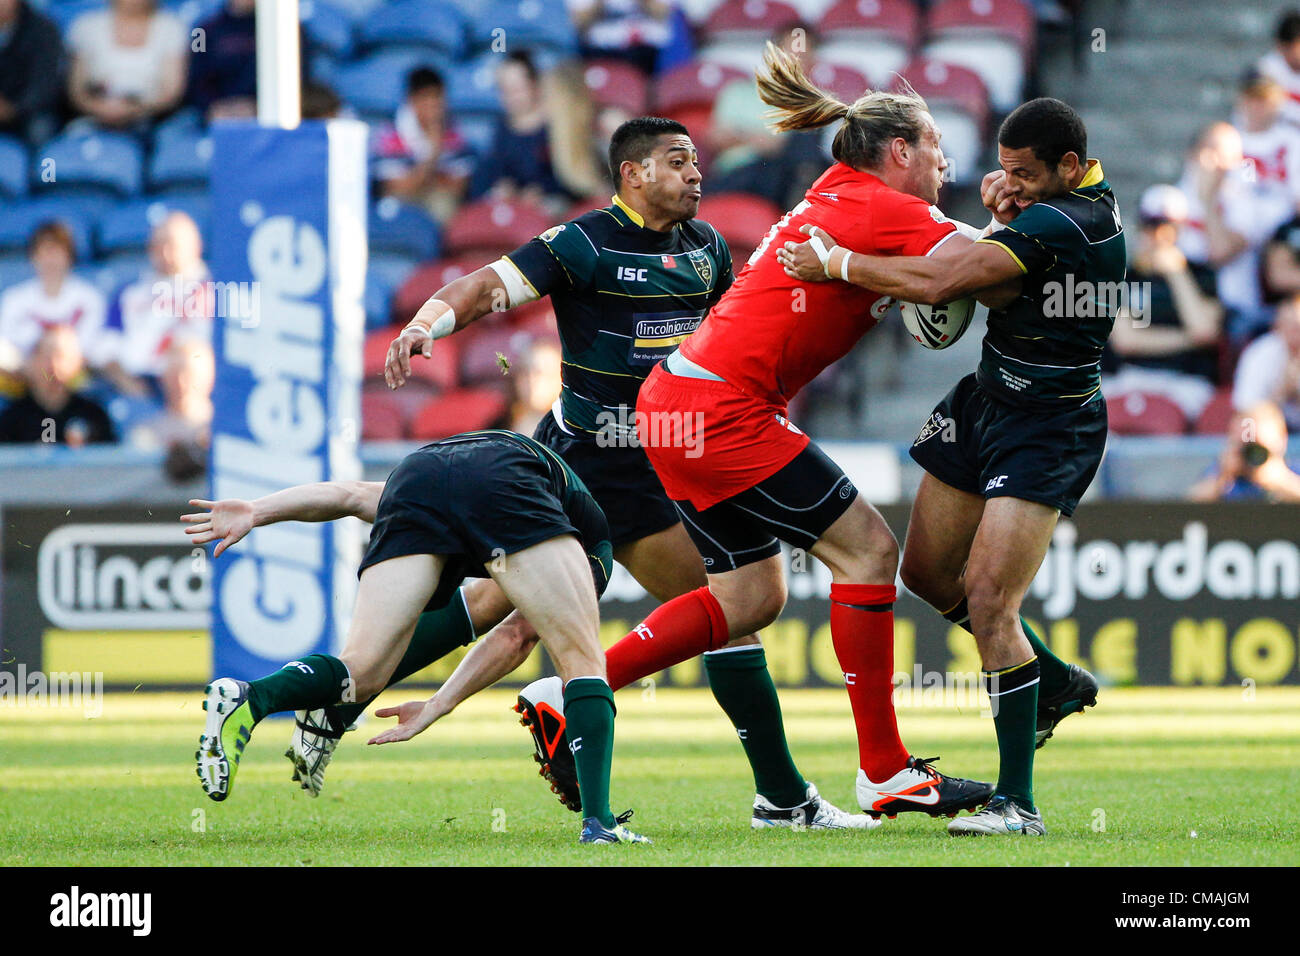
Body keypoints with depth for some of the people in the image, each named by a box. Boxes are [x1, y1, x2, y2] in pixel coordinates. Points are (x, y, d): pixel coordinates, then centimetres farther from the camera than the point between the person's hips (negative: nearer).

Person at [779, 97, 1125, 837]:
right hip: (991, 400, 10)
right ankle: (1056, 682, 34)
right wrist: (1000, 199, -1)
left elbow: (937, 283, -30)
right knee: (928, 571, 15)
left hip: (1047, 426, -10)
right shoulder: (1092, 188, 3)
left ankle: (1018, 803, -13)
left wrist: (835, 262, -17)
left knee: (987, 598, -17)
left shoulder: (1057, 226, -26)